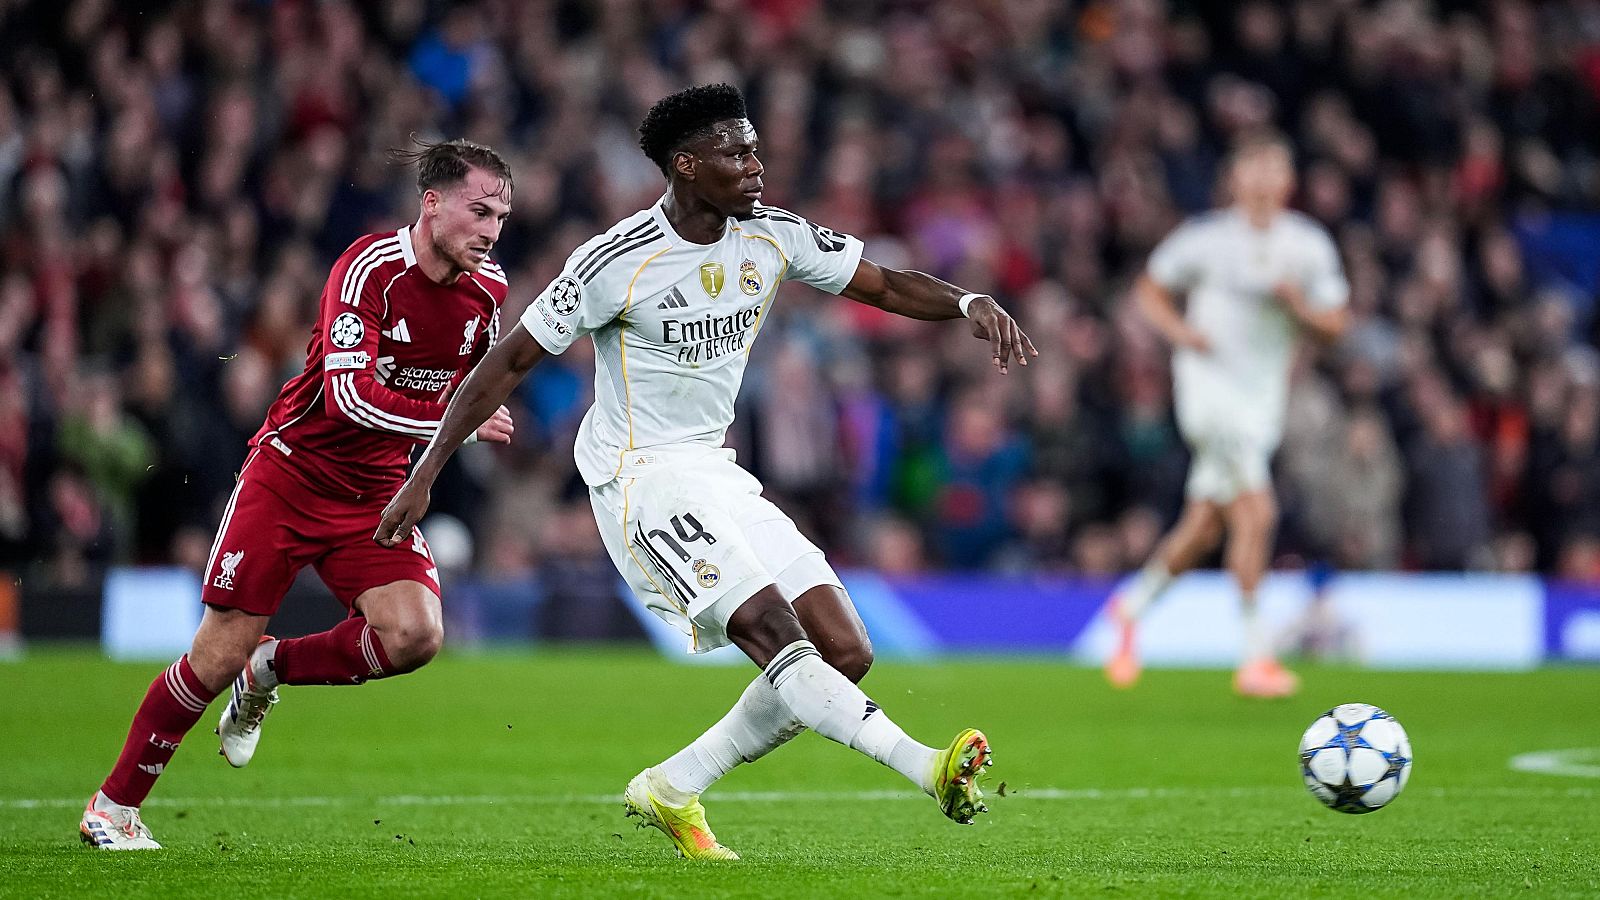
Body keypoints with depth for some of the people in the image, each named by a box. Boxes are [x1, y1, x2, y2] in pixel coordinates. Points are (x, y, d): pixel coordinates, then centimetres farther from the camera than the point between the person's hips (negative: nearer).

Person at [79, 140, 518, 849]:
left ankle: (268, 672, 10)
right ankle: (113, 805, 14)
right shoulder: (370, 268, -21)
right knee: (220, 655, -4)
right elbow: (350, 394, -32)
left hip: (375, 494, 5)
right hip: (290, 471, -5)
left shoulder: (488, 290, -2)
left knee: (414, 635, -19)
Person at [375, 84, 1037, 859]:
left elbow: (885, 286, 9)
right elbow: (510, 360, -8)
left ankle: (671, 792, 8)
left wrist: (969, 303, -12)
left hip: (717, 473, 8)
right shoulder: (616, 262, -14)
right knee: (771, 627, -25)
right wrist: (425, 474, -8)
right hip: (641, 479, -8)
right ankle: (930, 769, -38)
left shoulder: (773, 238, 2)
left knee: (844, 653, -1)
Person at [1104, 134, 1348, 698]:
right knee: (1256, 512, -19)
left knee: (1204, 528, 10)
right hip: (1208, 382, -5)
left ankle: (1135, 604, 36)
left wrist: (1299, 305, -13)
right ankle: (1255, 656, -17)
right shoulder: (1206, 238, -3)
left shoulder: (1309, 246, 6)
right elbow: (1149, 290, 8)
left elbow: (1333, 328, 8)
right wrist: (1179, 329, -11)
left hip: (1263, 395, 5)